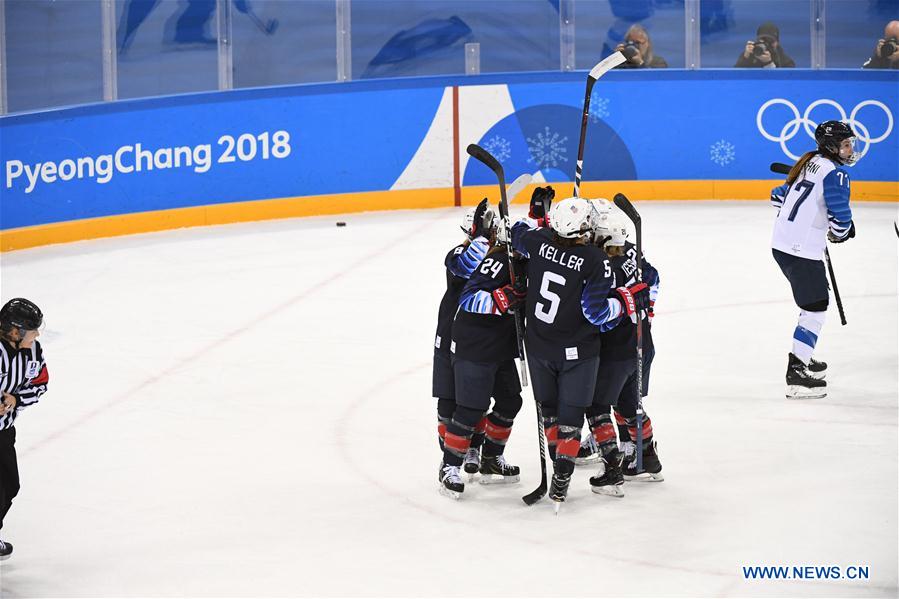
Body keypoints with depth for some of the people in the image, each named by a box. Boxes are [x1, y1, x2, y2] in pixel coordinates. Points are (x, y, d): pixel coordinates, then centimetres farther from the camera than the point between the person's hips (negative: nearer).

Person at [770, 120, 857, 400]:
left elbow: (779, 195, 26)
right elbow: (841, 218, -18)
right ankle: (797, 375, -10)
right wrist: (840, 233, 3)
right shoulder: (835, 173, -14)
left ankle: (804, 359, 33)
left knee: (816, 300, 25)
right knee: (814, 310, -4)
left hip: (781, 244, 10)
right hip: (802, 251, -10)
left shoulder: (809, 164, 14)